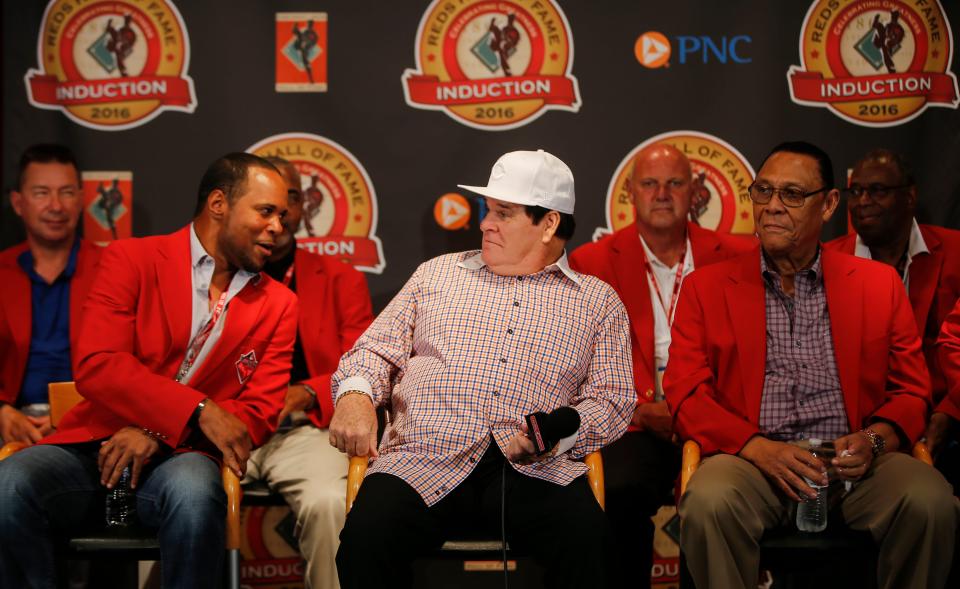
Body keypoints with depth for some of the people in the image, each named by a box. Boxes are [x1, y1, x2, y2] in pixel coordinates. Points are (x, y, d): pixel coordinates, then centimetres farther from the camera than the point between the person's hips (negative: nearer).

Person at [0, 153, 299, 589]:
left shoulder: (278, 304, 12)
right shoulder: (132, 259, 5)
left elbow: (260, 413, 5)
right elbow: (95, 365, -7)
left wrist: (158, 434, -11)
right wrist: (199, 411, -18)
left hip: (180, 457, 1)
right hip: (93, 449, -1)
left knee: (194, 491, -36)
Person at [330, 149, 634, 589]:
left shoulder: (597, 301, 18)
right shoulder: (436, 274, 24)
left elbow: (612, 399, 10)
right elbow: (377, 350, 19)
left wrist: (560, 432, -11)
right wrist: (355, 392, -5)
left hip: (534, 470, -1)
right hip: (426, 459, 1)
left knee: (586, 539, -32)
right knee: (367, 535, -30)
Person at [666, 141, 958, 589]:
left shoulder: (880, 284, 15)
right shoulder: (706, 287, 11)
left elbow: (911, 390, 14)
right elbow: (685, 392, 4)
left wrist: (875, 439, -9)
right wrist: (757, 448, -13)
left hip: (852, 465, 2)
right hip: (750, 460, -1)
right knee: (709, 503, -35)